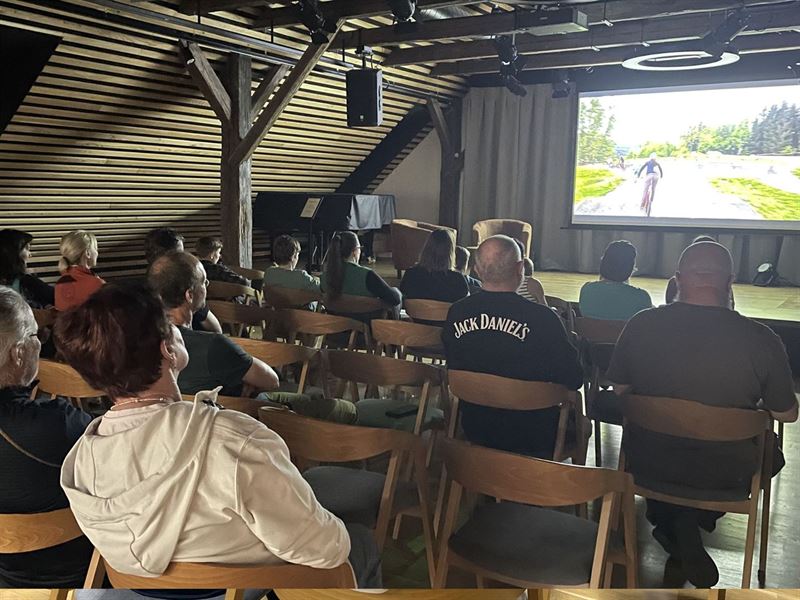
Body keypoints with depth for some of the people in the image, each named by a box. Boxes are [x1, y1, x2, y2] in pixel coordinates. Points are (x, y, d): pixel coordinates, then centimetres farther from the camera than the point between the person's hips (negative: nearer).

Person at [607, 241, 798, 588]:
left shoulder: (641, 325, -14)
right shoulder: (762, 340, -18)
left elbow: (620, 390, 1)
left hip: (648, 467, 2)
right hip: (725, 478, -1)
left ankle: (673, 524, 27)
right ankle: (691, 521, 26)